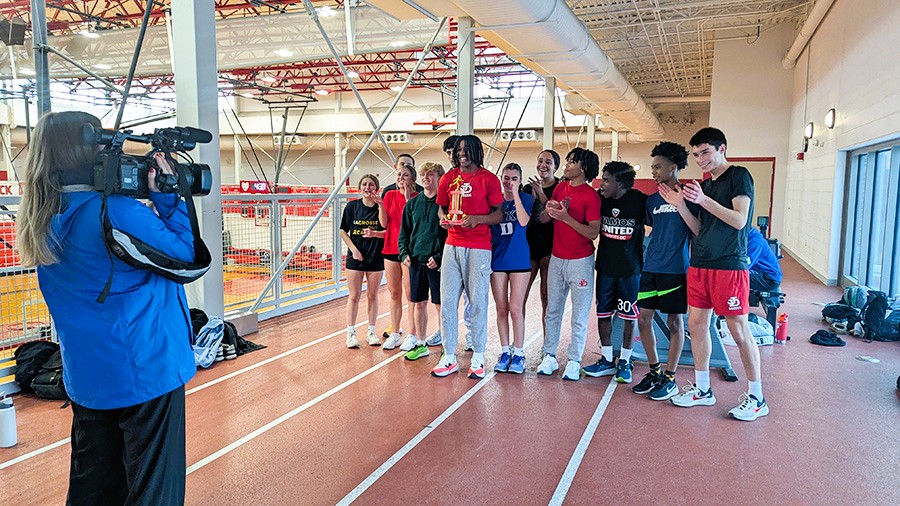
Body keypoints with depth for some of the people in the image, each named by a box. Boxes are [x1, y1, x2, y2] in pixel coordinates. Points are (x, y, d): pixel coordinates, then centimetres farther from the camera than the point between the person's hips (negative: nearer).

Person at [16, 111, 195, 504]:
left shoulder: (43, 221, 5)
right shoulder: (115, 211, -20)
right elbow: (185, 253, -11)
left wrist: (151, 200, 3)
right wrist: (168, 197, -7)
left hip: (86, 374, 8)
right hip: (144, 368, -8)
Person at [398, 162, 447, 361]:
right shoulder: (412, 203, 10)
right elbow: (404, 232, 15)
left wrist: (440, 257, -15)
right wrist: (404, 254, 1)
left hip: (437, 262, -5)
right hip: (415, 261, 5)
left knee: (441, 305, 2)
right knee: (419, 303, 12)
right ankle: (421, 344, 24)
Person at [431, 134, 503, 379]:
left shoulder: (489, 179, -1)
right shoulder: (449, 178, 11)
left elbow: (499, 214, -1)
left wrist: (477, 219, -17)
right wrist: (444, 217, -1)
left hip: (478, 248, -4)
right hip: (452, 245, 4)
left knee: (478, 301, 2)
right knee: (447, 301, 3)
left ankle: (478, 358, 14)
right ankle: (449, 357, 14)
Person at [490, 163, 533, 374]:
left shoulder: (526, 198, -2)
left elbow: (523, 221, -21)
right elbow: (487, 228, 11)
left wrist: (515, 193, -19)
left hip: (519, 260, -3)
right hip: (497, 260, 3)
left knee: (515, 309, -3)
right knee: (501, 309, 7)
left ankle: (519, 353, 9)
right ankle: (505, 351, 18)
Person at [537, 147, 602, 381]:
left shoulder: (591, 196, -10)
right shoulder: (560, 188, 8)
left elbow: (593, 232, -17)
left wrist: (566, 217, -24)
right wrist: (548, 209, -10)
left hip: (580, 261, -5)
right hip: (557, 258, 6)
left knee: (579, 315, 2)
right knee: (552, 310, 10)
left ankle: (574, 361, 12)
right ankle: (549, 356, 19)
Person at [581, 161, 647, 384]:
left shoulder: (640, 201, -11)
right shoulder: (601, 199, 0)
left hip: (630, 268, -4)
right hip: (605, 266, 4)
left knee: (629, 316, 6)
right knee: (603, 313, 9)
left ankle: (624, 362, 19)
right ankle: (607, 360, 22)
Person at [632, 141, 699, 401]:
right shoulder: (653, 199, 12)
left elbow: (700, 231, -14)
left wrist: (680, 204, -23)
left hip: (676, 270, -6)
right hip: (651, 268, 6)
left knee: (675, 322, 4)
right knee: (643, 318, 6)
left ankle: (670, 378, 14)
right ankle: (654, 371, 22)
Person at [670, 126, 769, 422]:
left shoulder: (739, 176, -5)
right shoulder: (705, 185, 16)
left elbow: (739, 220, -16)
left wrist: (703, 199, -23)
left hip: (729, 265, -7)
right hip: (699, 264, 8)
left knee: (738, 329, -2)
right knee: (696, 323, 8)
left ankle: (756, 397, 10)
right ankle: (702, 389, 20)